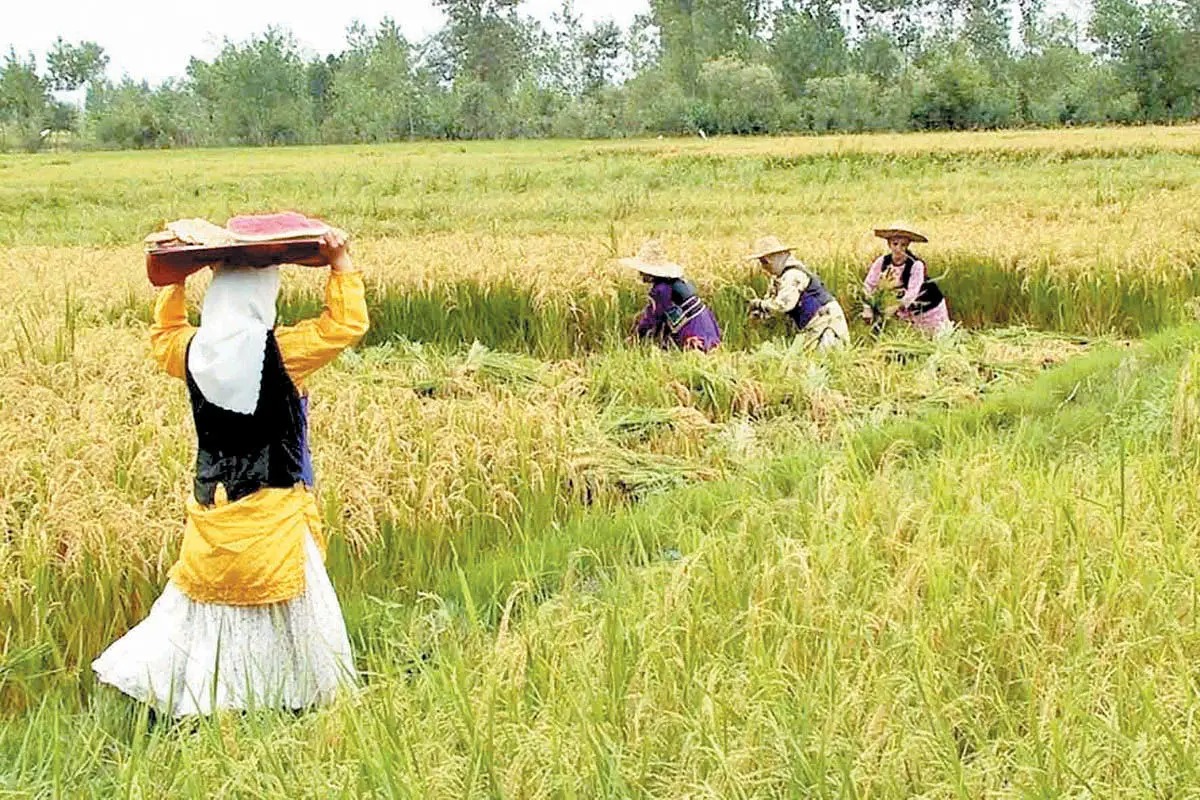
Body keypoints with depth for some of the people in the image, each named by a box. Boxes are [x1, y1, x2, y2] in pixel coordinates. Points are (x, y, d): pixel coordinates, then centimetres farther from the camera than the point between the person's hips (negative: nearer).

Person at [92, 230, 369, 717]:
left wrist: (177, 280, 23)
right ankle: (304, 693, 22)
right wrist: (340, 263, -4)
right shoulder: (280, 351, -17)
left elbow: (163, 335, 21)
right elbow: (347, 324, -10)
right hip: (273, 508, -5)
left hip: (211, 502, 5)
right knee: (286, 604, 9)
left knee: (203, 602, 18)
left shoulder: (193, 351, -2)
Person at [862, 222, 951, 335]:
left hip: (930, 307, -3)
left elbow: (912, 293, -36)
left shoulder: (916, 265, -29)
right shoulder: (882, 262, -17)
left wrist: (897, 307, -48)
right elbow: (868, 285, -13)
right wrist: (867, 308, -22)